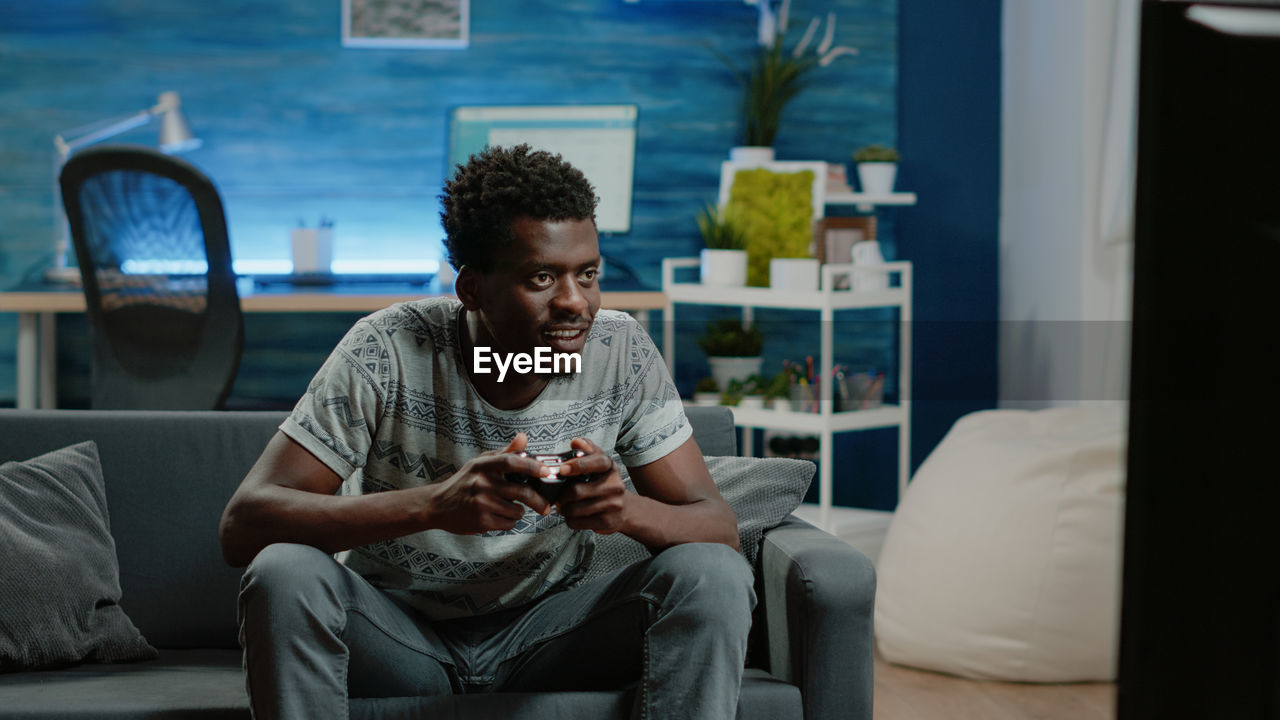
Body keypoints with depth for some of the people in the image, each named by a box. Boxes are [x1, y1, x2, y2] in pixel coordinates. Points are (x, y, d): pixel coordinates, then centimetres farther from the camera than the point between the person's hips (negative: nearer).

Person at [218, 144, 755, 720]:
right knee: (283, 572, -32)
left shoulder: (622, 354, -12)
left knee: (714, 578, -23)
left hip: (545, 628, 2)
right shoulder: (389, 353, -20)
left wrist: (628, 511, -35)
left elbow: (719, 529, -10)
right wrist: (434, 504, -41)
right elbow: (242, 525, -26)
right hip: (395, 627, -1)